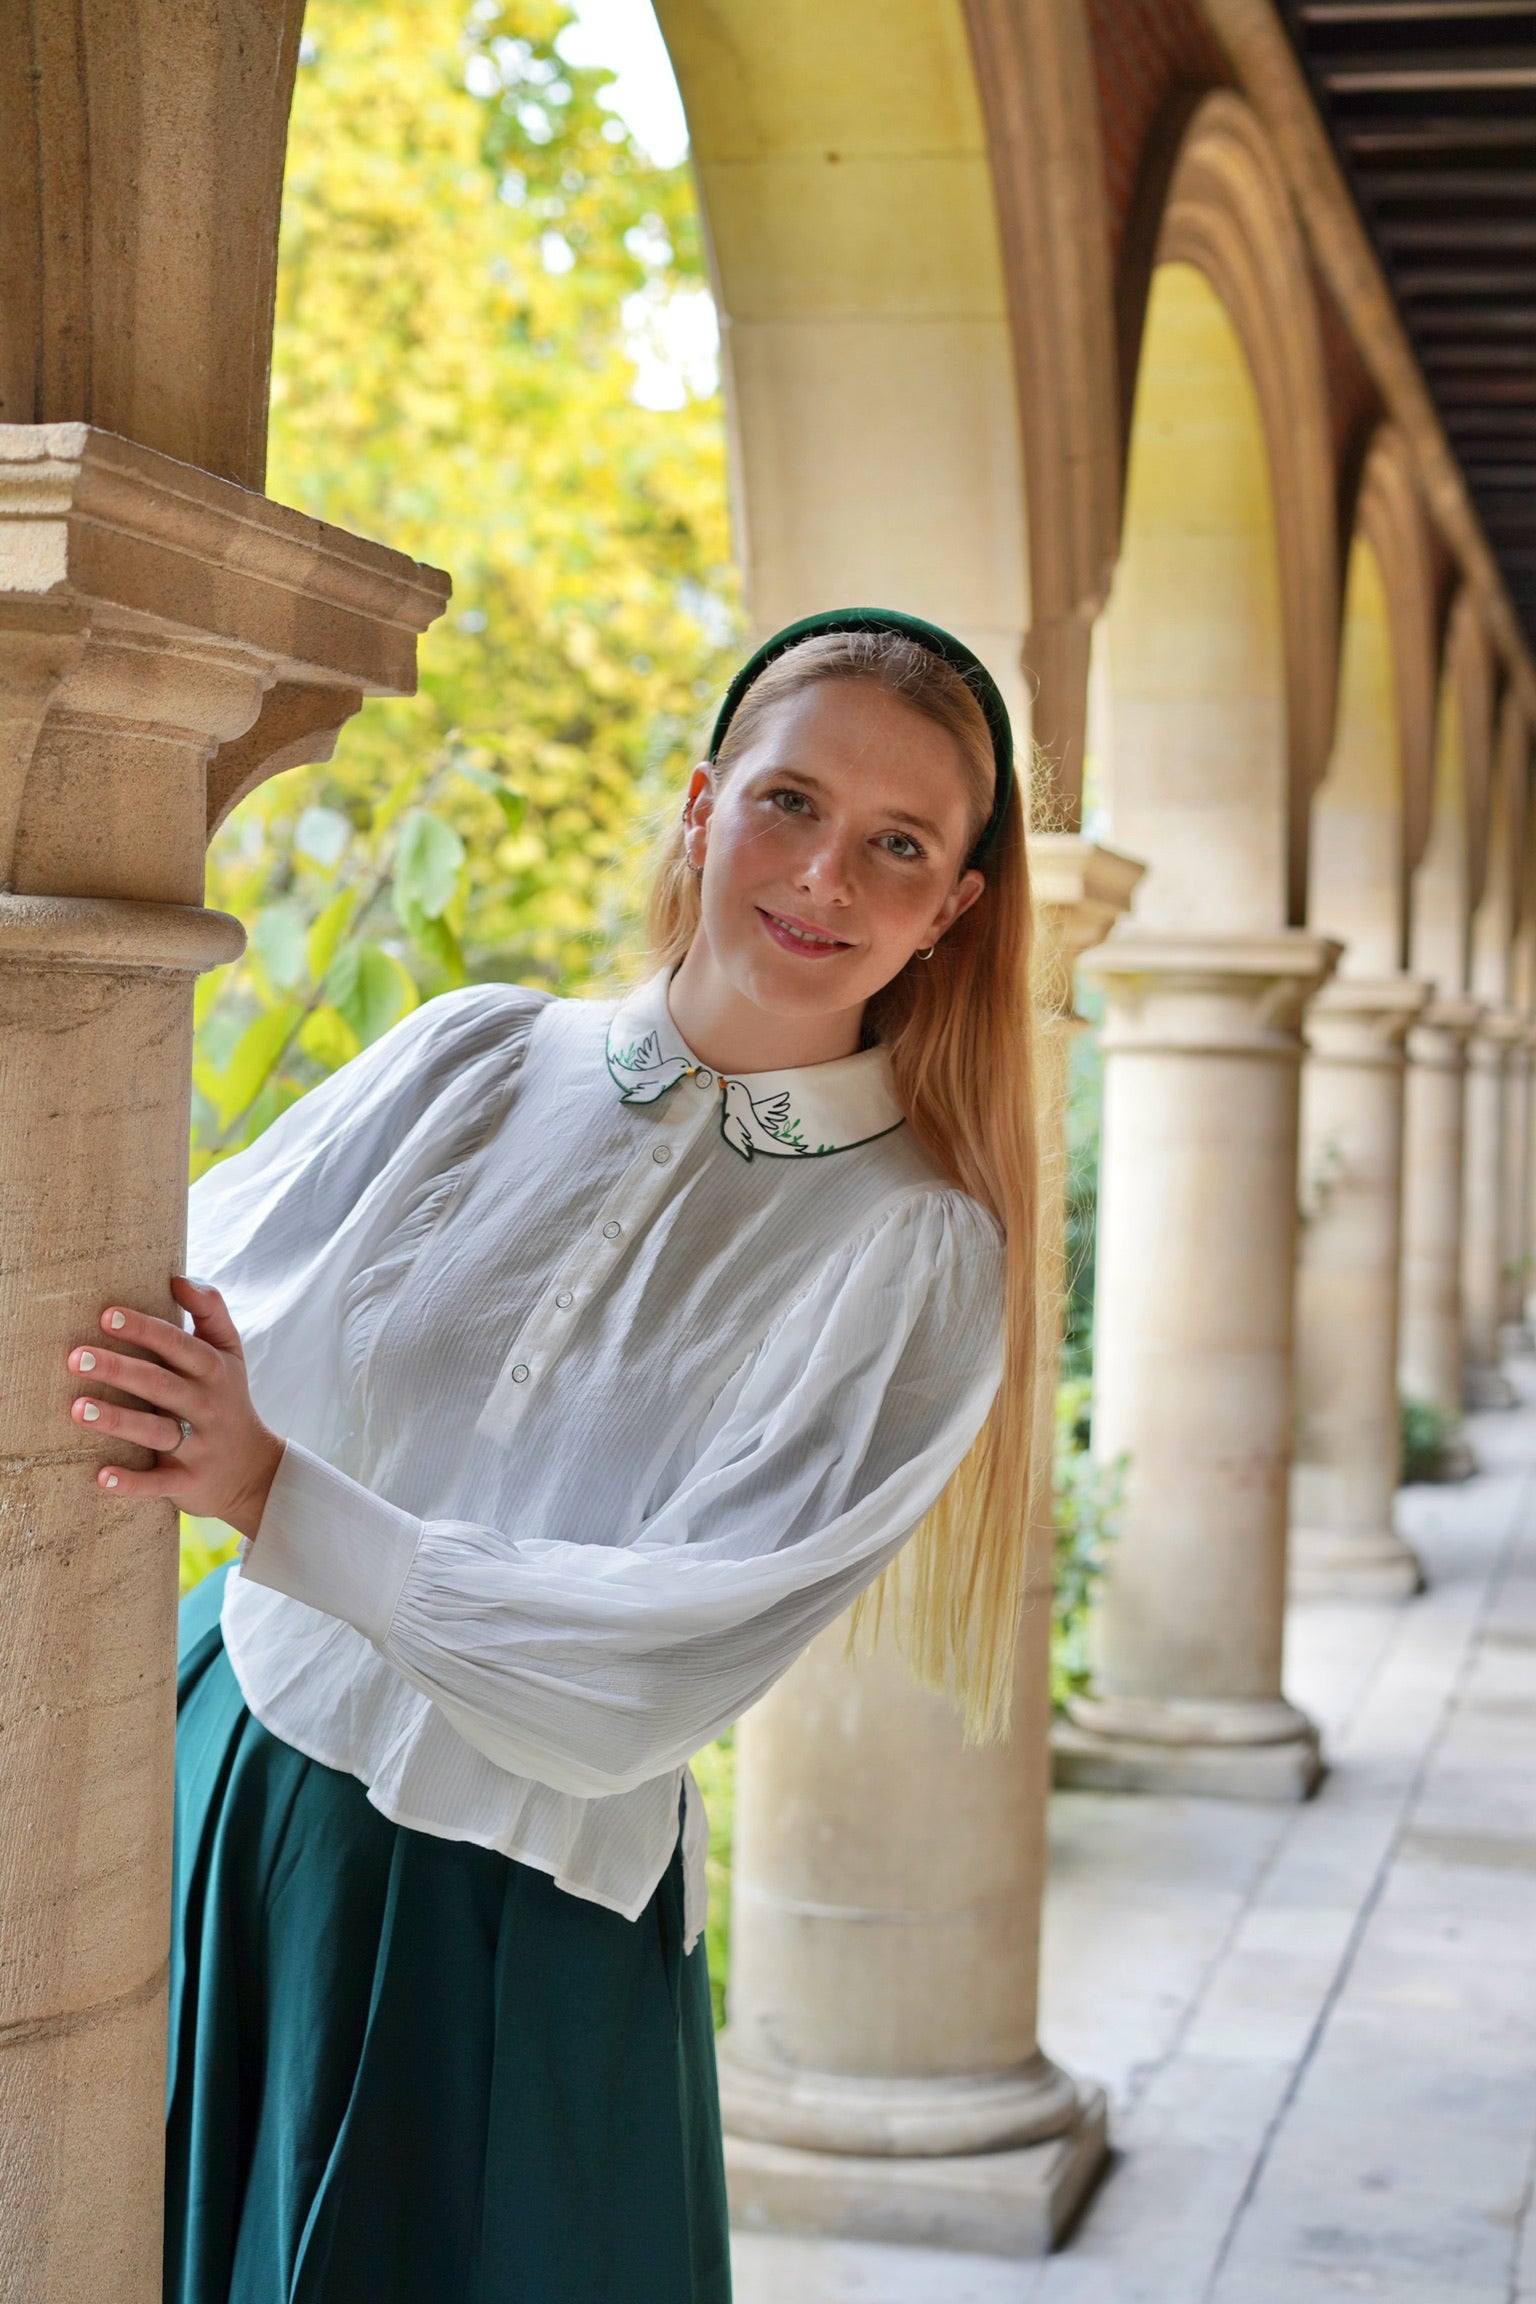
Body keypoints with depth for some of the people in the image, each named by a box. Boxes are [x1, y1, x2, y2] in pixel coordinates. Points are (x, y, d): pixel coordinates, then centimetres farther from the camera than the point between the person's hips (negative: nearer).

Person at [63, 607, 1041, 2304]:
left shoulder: (919, 1258, -11)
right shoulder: (477, 1058, -3)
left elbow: (661, 1669, -20)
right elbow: (177, 1344, 0)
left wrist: (274, 1497, -29)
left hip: (506, 1933, -3)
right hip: (219, 1787, 3)